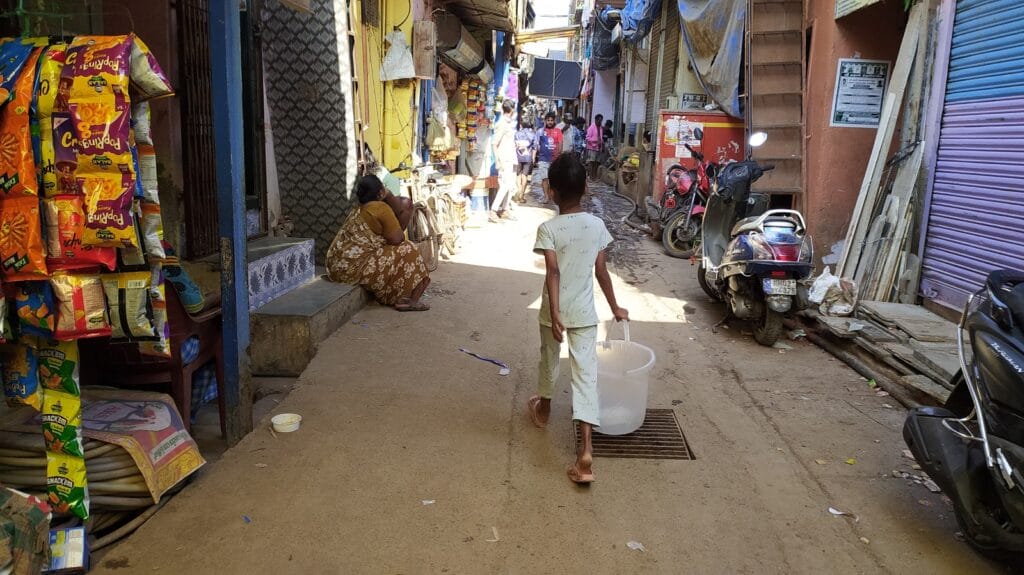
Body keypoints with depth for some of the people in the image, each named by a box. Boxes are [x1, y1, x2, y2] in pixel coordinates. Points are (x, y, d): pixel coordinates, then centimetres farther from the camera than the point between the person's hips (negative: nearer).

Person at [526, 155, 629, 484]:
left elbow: (553, 272, -21)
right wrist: (615, 308, 12)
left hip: (555, 311, -1)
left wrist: (554, 314, -24)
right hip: (585, 313, 1)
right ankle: (586, 451, -12)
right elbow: (601, 271, 2)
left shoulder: (548, 228, -11)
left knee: (550, 360, 24)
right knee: (586, 374, -3)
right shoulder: (597, 225, -2)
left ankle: (543, 409, 51)